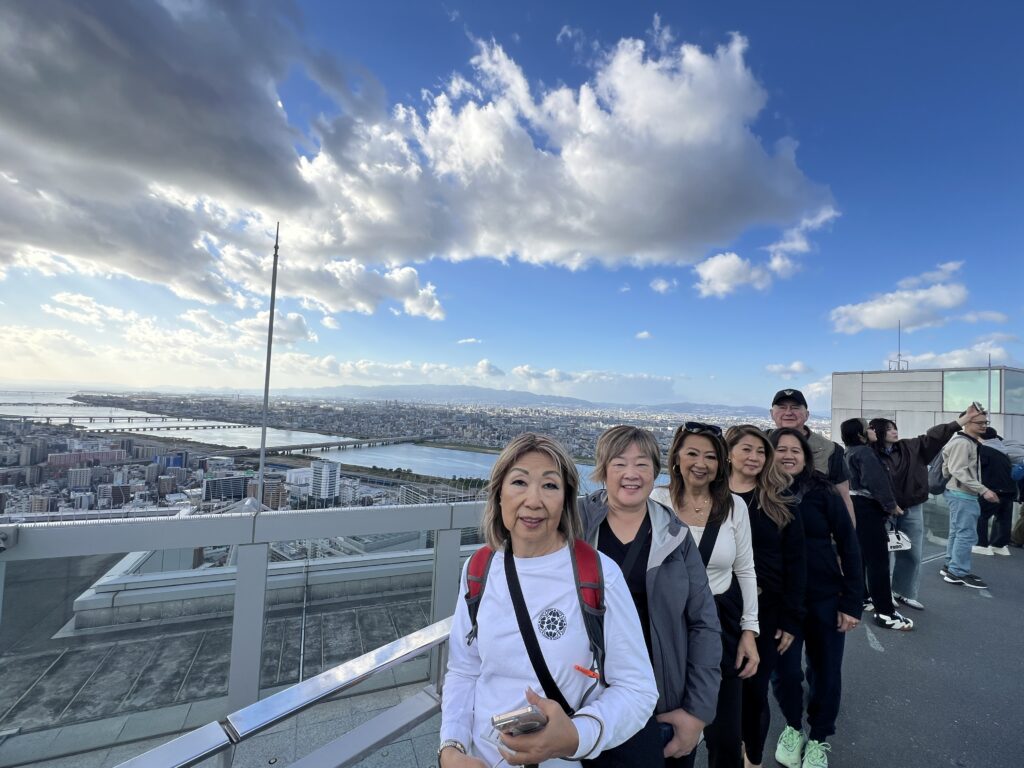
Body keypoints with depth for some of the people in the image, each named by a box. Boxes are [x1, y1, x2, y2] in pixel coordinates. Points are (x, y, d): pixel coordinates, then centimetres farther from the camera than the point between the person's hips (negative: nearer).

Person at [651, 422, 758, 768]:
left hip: (722, 623, 2)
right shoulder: (656, 501, -11)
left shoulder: (735, 505, -4)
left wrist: (749, 631, 3)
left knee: (726, 733, 13)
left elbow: (745, 570, 5)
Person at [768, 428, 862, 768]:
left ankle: (819, 739, 38)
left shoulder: (823, 492, -9)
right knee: (785, 671, 5)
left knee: (826, 671, 13)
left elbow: (848, 545, -5)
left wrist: (852, 602, -6)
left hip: (825, 597, 0)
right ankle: (793, 727, 35)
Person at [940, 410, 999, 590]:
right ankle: (958, 573, 1)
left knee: (957, 533, 15)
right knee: (967, 535, -6)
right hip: (962, 495, -11)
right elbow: (959, 472, -23)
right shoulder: (962, 442, -17)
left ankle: (951, 567, 23)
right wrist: (983, 490, -25)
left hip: (962, 494, 11)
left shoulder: (970, 442, 15)